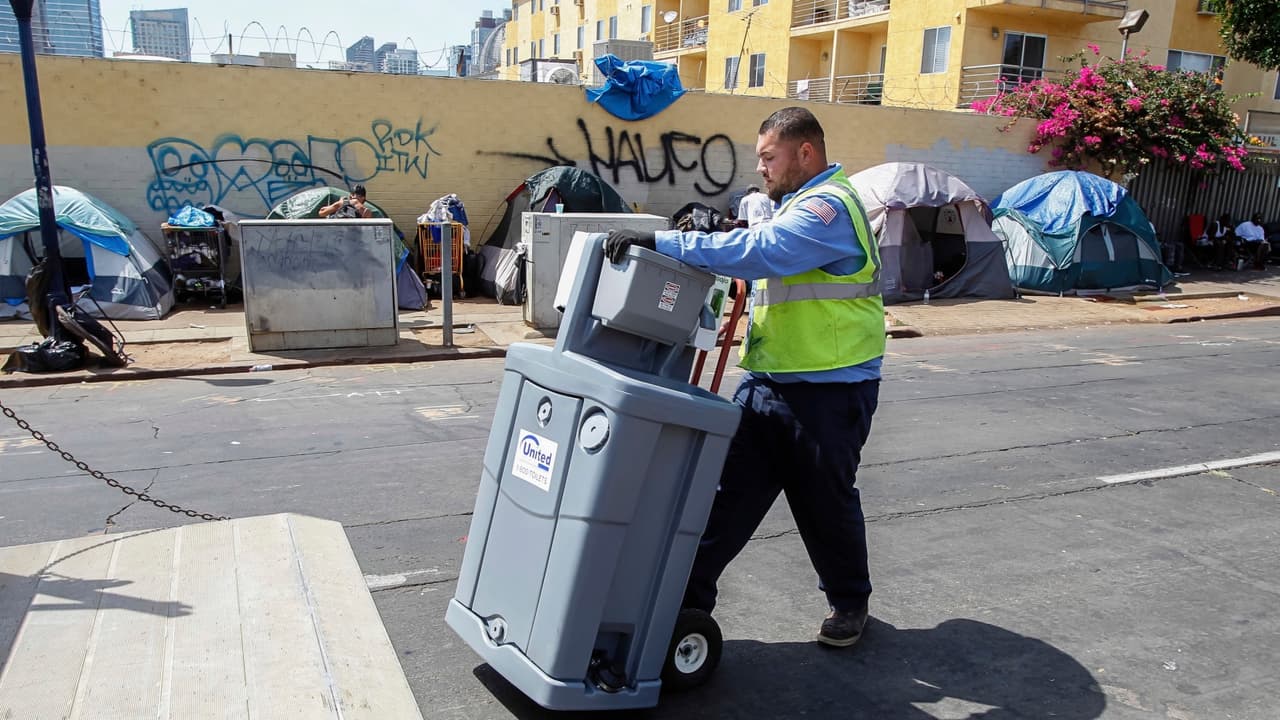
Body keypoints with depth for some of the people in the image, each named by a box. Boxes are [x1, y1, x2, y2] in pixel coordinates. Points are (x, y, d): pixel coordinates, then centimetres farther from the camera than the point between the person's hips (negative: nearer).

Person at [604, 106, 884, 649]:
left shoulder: (827, 207, -17)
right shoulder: (800, 205, 16)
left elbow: (759, 251, -31)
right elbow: (768, 264, 23)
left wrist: (661, 242, -33)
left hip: (829, 390, -9)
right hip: (768, 380, 9)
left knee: (826, 501, 7)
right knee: (730, 488, 6)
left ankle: (849, 601, 31)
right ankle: (686, 595, 12)